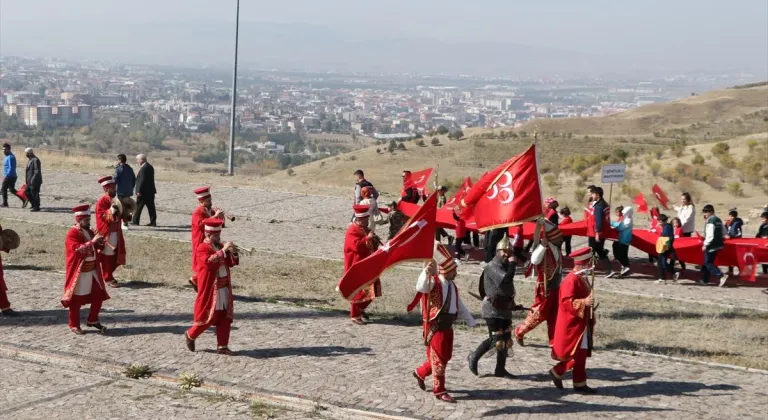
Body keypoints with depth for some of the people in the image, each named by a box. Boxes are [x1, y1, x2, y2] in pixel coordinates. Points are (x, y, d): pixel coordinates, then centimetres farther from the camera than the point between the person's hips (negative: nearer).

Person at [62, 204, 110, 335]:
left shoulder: (89, 232, 11)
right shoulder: (72, 233, -14)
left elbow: (94, 248, 20)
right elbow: (77, 249, -28)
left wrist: (99, 243, -2)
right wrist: (92, 242, -31)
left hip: (93, 270, 7)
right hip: (79, 272, -7)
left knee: (99, 295, 9)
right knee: (76, 299, 3)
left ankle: (92, 320, 24)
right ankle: (74, 325, 14)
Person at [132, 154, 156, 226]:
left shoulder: (143, 168, -16)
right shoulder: (150, 167, 13)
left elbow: (142, 180, -21)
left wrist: (139, 191, -18)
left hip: (143, 191, -9)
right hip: (150, 191, 9)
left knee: (138, 206, 2)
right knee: (151, 207, 7)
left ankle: (135, 221, 7)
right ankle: (153, 222, 6)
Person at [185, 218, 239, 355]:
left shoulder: (220, 246, 12)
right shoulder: (202, 248, -11)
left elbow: (232, 263, 13)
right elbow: (208, 262, -30)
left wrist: (233, 253, -7)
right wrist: (223, 251, -30)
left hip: (224, 288, 7)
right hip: (210, 290, -7)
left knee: (225, 318, 5)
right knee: (208, 318, 1)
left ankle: (222, 346, 10)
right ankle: (190, 335, 24)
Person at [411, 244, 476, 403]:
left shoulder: (452, 286, 14)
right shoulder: (433, 282, -14)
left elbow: (459, 306, 23)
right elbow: (421, 288, -37)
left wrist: (471, 321, 23)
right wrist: (426, 272, -54)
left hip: (448, 326, 8)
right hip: (435, 326, -8)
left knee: (446, 356, 15)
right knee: (438, 358, -2)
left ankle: (421, 372, 35)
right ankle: (439, 391, 8)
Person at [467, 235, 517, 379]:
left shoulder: (506, 267, 14)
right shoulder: (492, 267, -16)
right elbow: (505, 280, -31)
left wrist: (511, 302, 22)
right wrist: (512, 265, -22)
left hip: (505, 309, 9)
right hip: (493, 309, -9)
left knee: (506, 340, 9)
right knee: (495, 339, -8)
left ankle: (500, 369, 18)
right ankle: (474, 357, 9)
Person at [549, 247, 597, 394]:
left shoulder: (583, 278, 11)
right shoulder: (571, 281, -19)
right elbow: (567, 301, -25)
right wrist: (584, 302, -34)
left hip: (582, 324, 10)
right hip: (573, 325, -10)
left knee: (581, 354, 10)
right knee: (577, 354, -8)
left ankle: (580, 384, 16)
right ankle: (557, 372, 8)